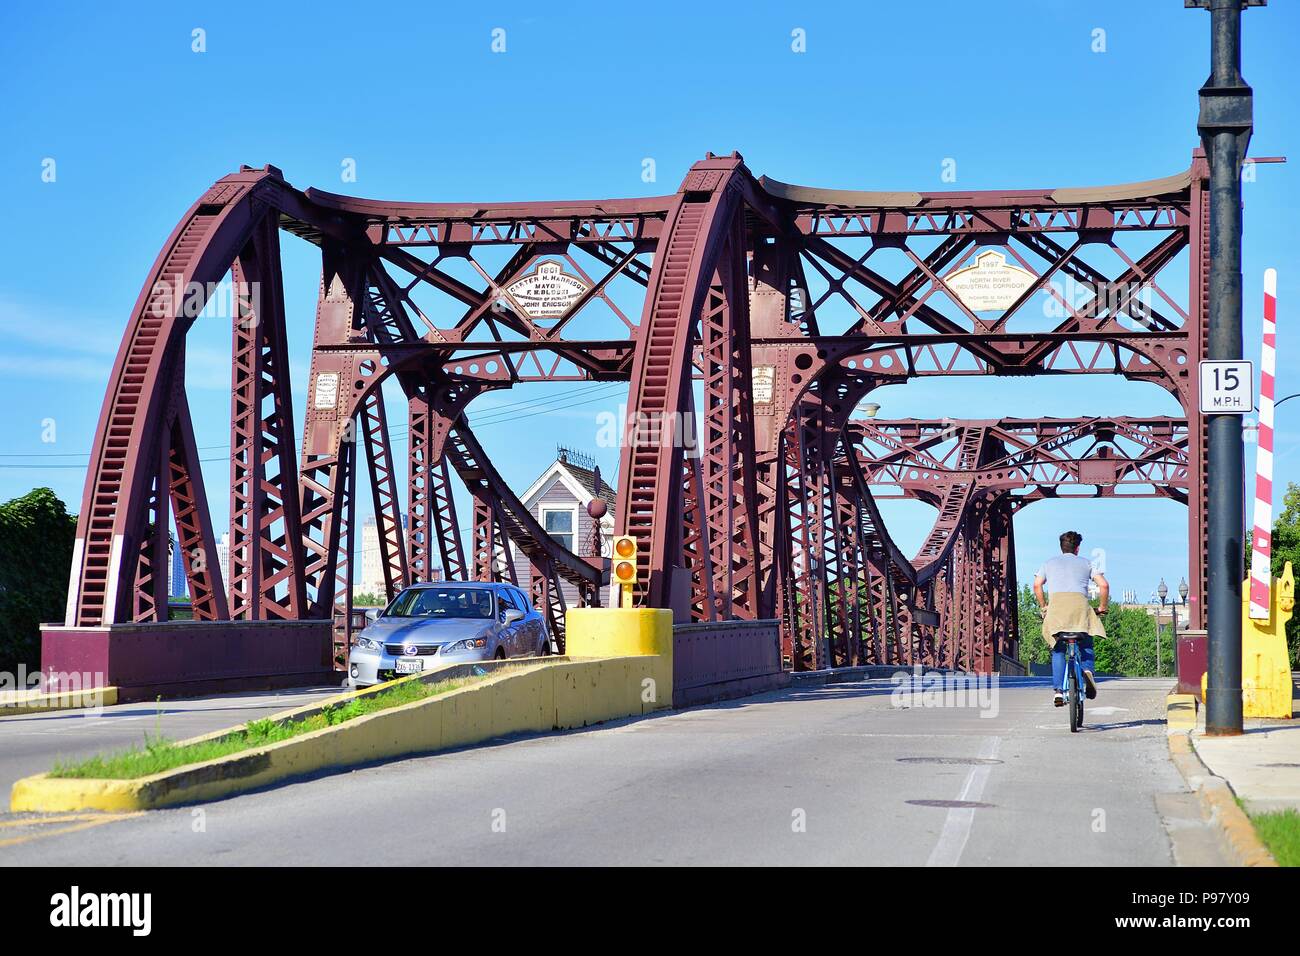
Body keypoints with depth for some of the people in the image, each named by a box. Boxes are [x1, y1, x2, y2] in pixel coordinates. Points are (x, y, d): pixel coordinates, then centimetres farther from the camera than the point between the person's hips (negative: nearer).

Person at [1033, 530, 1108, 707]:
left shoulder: (1050, 562, 26)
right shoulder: (1086, 563, 22)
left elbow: (1037, 585, 16)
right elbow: (1104, 585, 12)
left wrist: (1043, 607, 26)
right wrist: (1102, 608, 24)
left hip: (1056, 602, 1)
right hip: (1080, 602, -1)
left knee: (1058, 650, 8)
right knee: (1086, 647, 12)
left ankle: (1058, 690, -5)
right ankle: (1087, 670, -21)